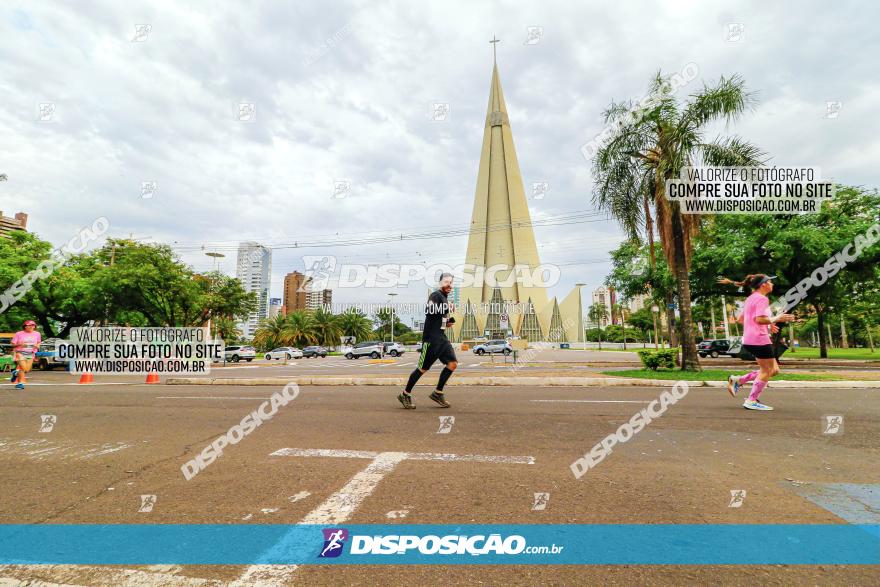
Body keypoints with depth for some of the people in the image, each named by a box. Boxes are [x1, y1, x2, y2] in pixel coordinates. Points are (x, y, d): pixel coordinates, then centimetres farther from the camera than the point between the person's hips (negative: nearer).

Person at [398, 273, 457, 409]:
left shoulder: (445, 299, 19)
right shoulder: (436, 295, -9)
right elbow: (429, 311, -26)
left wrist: (449, 322, 11)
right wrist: (447, 308, -19)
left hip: (441, 338, 9)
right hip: (431, 338, -9)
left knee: (453, 363, -2)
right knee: (423, 368, -3)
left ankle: (437, 393, 9)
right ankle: (405, 395, 13)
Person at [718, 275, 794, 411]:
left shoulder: (750, 299, 17)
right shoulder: (762, 299, -11)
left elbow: (740, 319, 20)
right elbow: (760, 319, -23)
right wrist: (776, 319, -8)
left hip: (749, 339, 9)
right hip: (759, 339, -9)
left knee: (774, 370, 16)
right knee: (767, 371, 1)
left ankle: (737, 380, 11)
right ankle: (752, 401, 5)